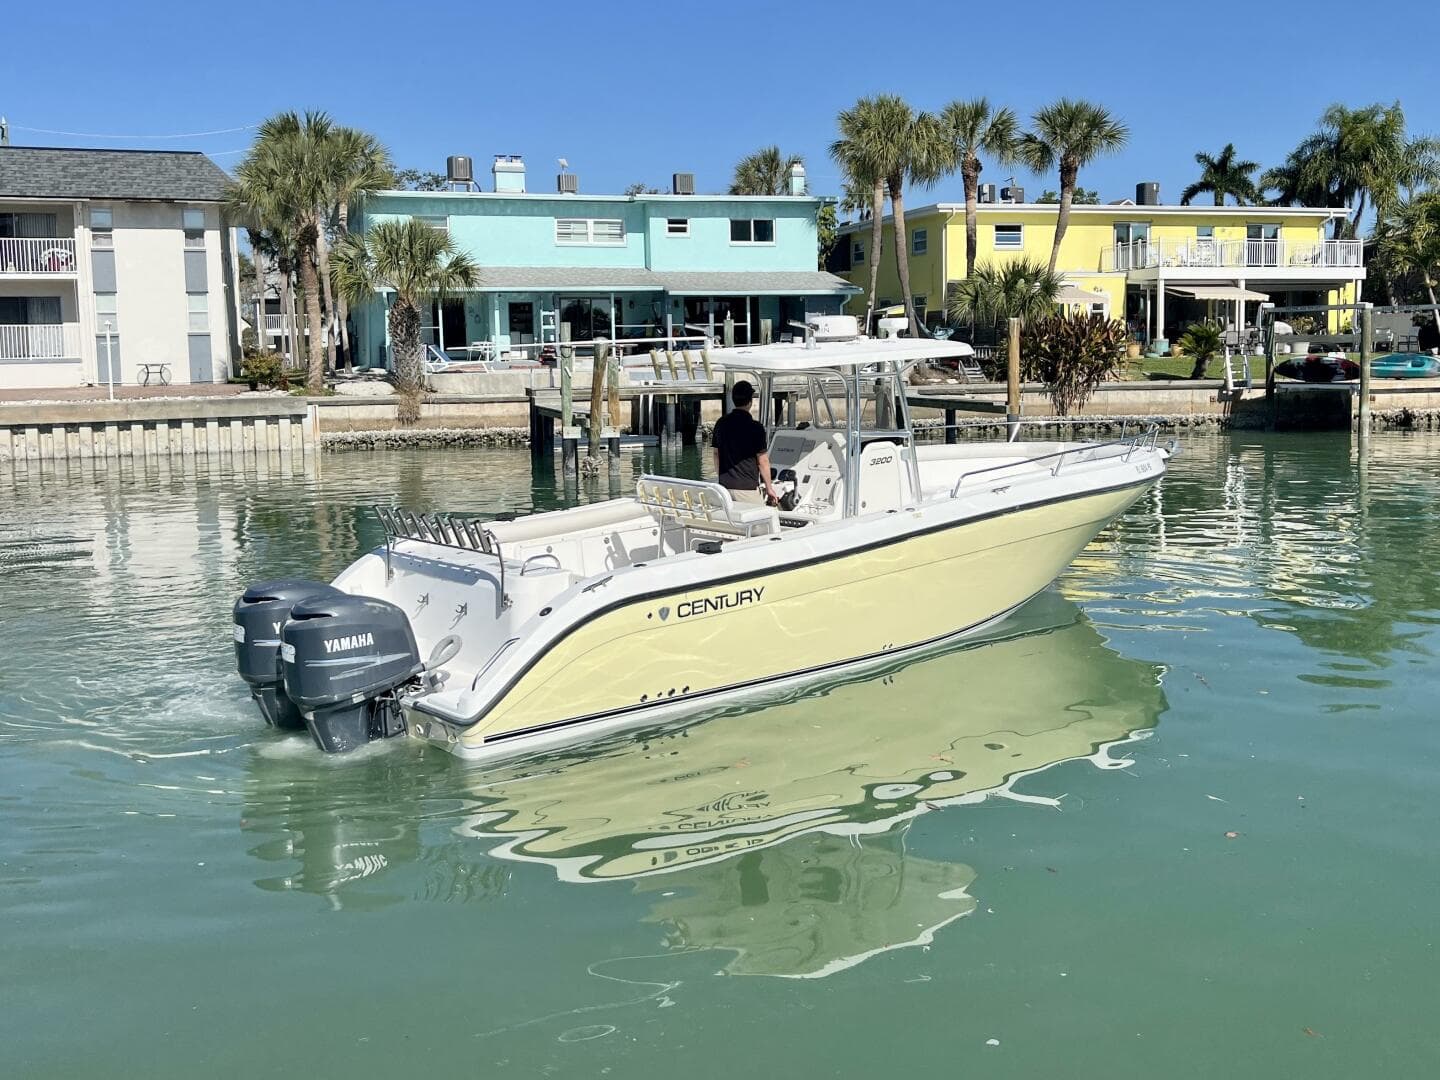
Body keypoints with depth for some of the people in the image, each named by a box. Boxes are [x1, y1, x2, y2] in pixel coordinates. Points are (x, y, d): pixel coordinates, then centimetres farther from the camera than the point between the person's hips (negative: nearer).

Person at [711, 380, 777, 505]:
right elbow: (763, 461, -9)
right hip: (747, 488, -6)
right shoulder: (755, 427, -12)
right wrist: (769, 488, 1)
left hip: (725, 485, 6)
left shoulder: (721, 423, 5)